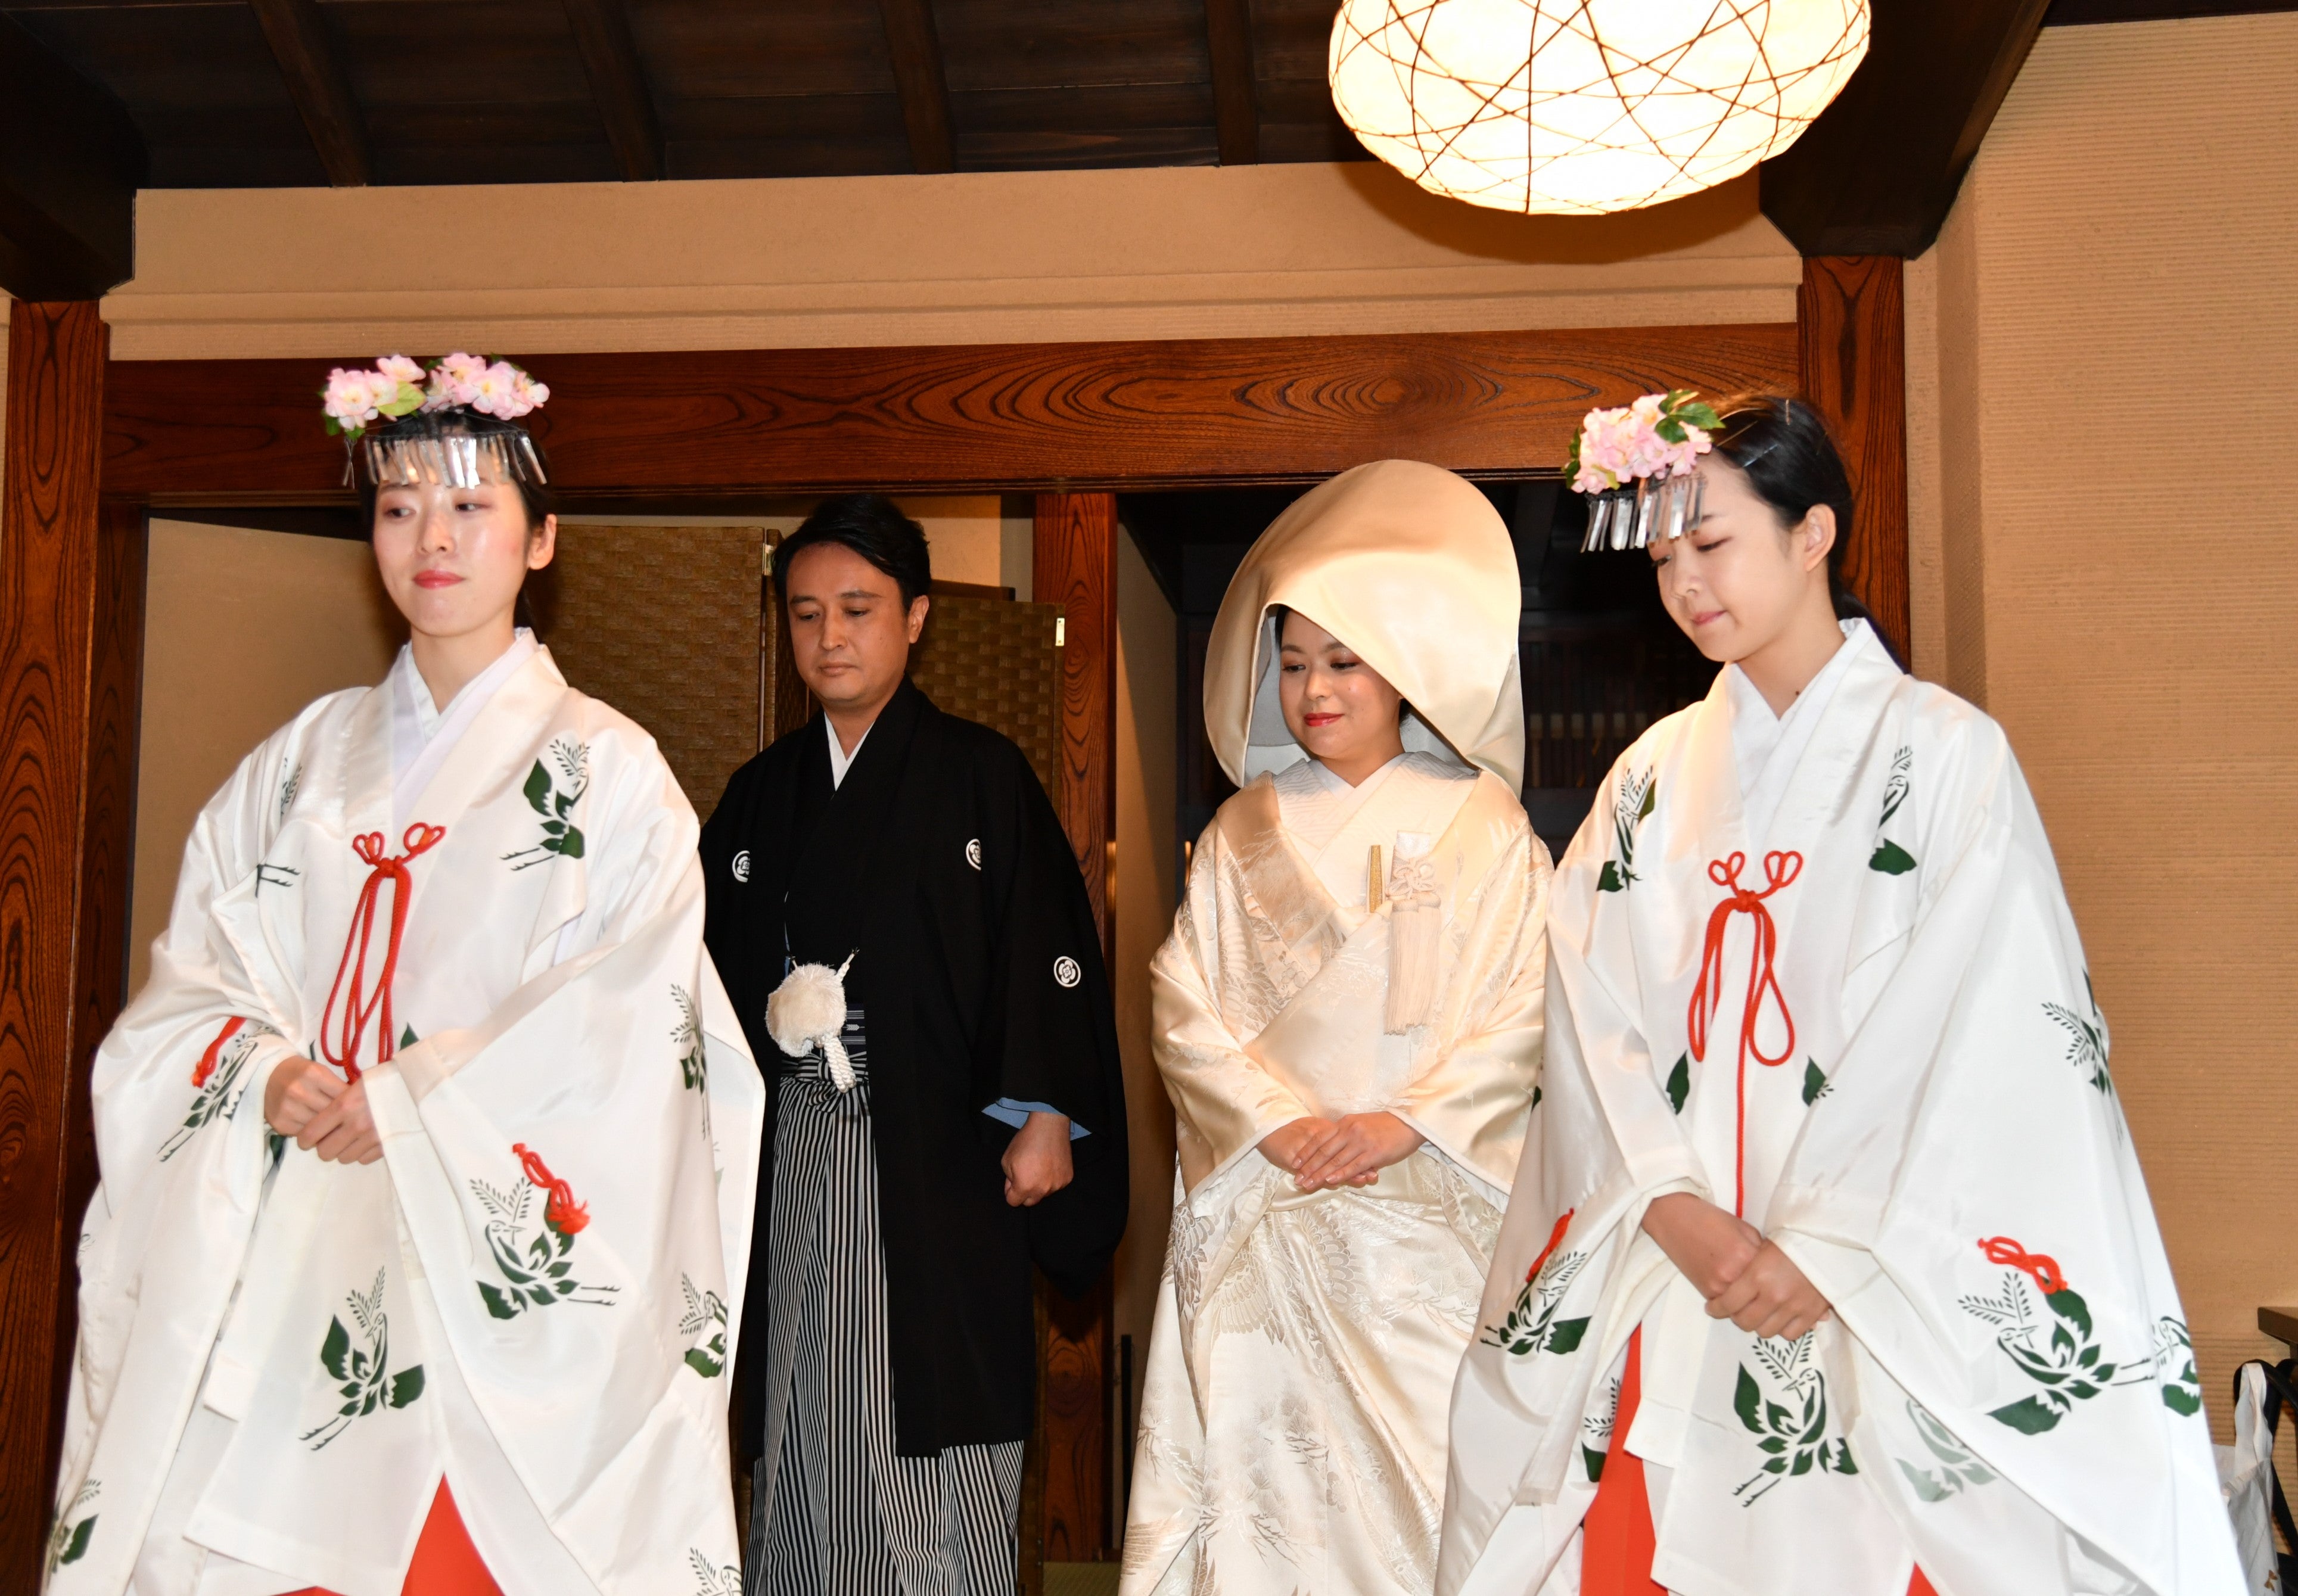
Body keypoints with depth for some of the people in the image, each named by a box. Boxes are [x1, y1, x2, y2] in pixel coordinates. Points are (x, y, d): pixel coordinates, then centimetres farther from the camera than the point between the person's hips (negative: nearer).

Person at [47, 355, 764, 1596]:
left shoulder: (605, 765, 1)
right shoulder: (304, 760, 14)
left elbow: (631, 1014, -8)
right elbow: (194, 966, 11)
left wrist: (412, 1102, -14)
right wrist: (266, 1068, -9)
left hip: (497, 1256, -3)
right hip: (285, 1253, 4)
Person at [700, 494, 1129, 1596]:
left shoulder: (980, 775, 0)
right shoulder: (763, 792, 13)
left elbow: (1047, 941, -5)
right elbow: (715, 963, 15)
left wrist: (1044, 1112, -11)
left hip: (934, 1148, -4)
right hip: (796, 1158, 4)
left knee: (930, 1417, -2)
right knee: (807, 1417, 8)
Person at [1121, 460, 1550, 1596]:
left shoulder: (1485, 826, 6)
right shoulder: (1244, 833, 11)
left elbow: (1526, 1011, -2)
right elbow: (1184, 1005, 3)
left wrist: (1401, 1123, -14)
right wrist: (1285, 1123, -11)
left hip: (1431, 1215, -1)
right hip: (1263, 1220, 2)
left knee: (1426, 1459, -3)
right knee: (1265, 1458, -1)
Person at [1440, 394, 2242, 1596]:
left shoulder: (1945, 753, -2)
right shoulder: (1655, 773, 10)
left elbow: (1973, 1043, -9)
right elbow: (1596, 1016, 3)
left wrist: (1828, 1249, -12)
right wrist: (1679, 1211, -10)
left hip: (1874, 1297, -3)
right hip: (1667, 1272, 4)